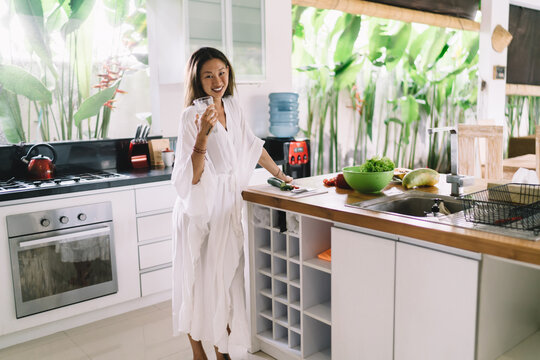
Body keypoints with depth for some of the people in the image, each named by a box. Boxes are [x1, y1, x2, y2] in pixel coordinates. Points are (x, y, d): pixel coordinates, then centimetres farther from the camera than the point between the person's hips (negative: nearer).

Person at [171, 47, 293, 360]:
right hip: (200, 207, -6)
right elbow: (192, 177, -21)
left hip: (228, 205, 6)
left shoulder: (232, 106, 6)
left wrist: (280, 174, 24)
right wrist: (203, 134, -33)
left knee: (226, 277, 11)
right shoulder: (193, 116, -15)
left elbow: (252, 146, 20)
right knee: (198, 279, 4)